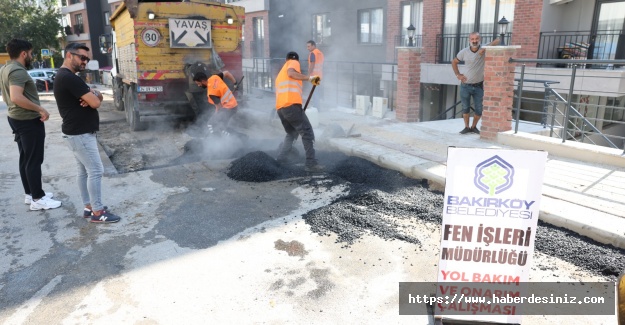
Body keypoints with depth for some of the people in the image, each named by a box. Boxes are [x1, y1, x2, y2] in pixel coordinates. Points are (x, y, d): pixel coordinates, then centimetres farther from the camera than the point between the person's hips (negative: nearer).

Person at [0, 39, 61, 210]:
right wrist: (40, 109, -26)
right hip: (28, 121, -10)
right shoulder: (18, 71, -21)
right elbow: (17, 97, -33)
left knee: (25, 158, 16)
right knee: (34, 161, -4)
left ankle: (30, 193, 25)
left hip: (16, 118, 10)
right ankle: (38, 199, 2)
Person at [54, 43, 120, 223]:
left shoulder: (64, 76, 16)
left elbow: (98, 96, 11)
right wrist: (93, 96, -1)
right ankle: (97, 212, 0)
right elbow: (96, 102, -24)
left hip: (77, 132, 11)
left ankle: (89, 207, 22)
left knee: (84, 171, 14)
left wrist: (91, 95, -12)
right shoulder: (69, 78, -20)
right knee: (96, 171, -7)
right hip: (80, 134, -11)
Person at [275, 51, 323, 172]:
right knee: (308, 133, -2)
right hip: (291, 105, -8)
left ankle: (280, 160, 17)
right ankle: (311, 164, -7)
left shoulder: (281, 72, 34)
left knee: (291, 134, 24)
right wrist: (309, 78, -13)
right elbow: (291, 73, -13)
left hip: (280, 107, 8)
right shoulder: (294, 62, 12)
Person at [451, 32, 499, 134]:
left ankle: (474, 126, 24)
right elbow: (454, 62, 12)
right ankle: (466, 127, 22)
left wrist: (485, 48, -31)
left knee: (479, 109, 4)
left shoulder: (484, 49, -9)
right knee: (465, 108, 9)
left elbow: (497, 40, -21)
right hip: (465, 85, 1)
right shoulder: (464, 52, -3)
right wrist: (458, 75, 2)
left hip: (479, 86, -1)